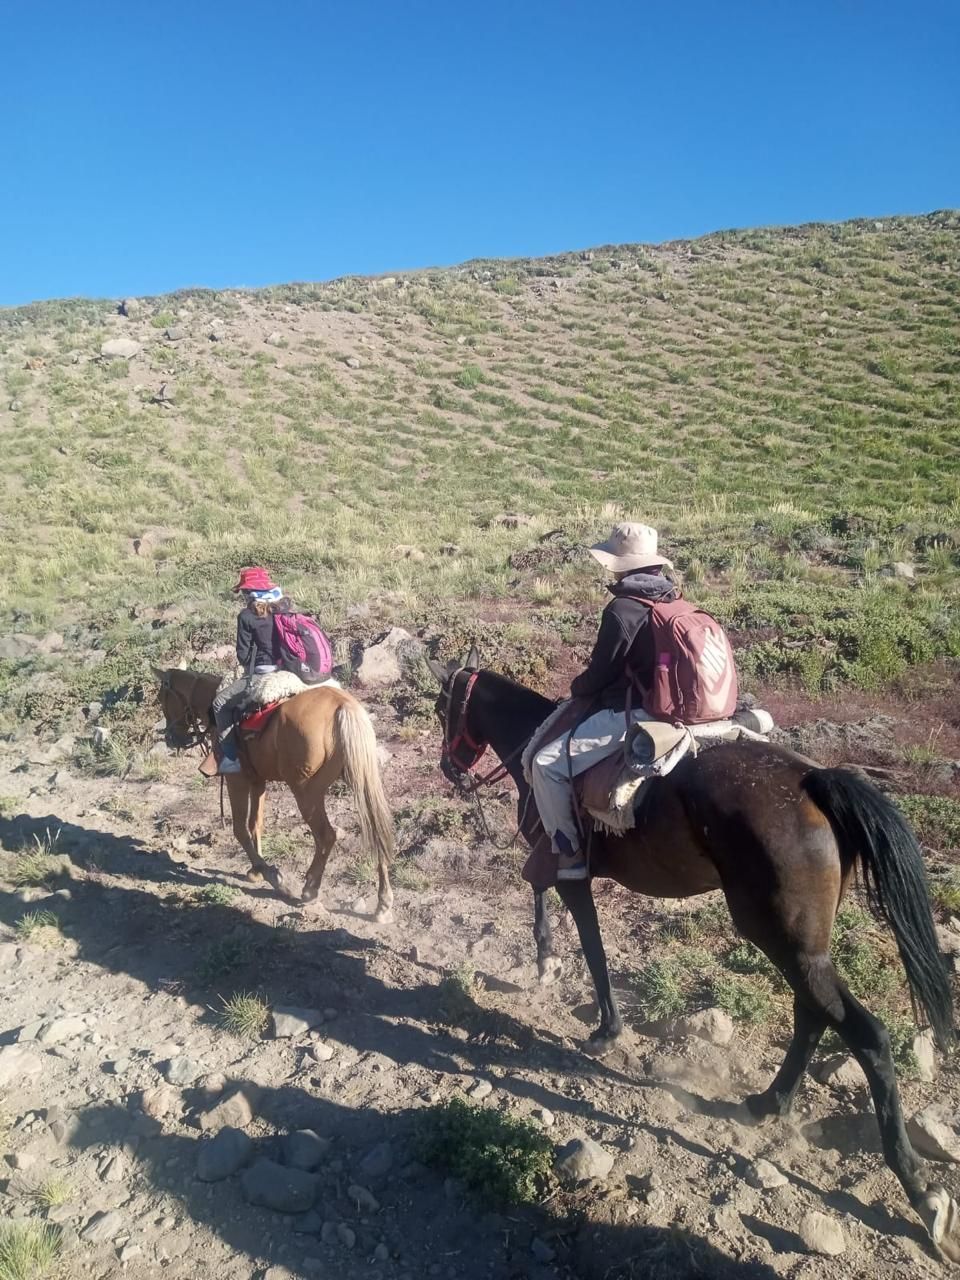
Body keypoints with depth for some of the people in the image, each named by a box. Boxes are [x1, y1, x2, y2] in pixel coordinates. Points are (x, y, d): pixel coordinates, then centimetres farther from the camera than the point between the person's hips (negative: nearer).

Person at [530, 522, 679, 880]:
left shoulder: (622, 609, -18)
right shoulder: (672, 601, 9)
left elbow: (600, 673, -12)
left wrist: (576, 688, 10)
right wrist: (590, 686, 24)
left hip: (630, 715, -10)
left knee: (547, 764, -6)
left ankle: (569, 854, -1)